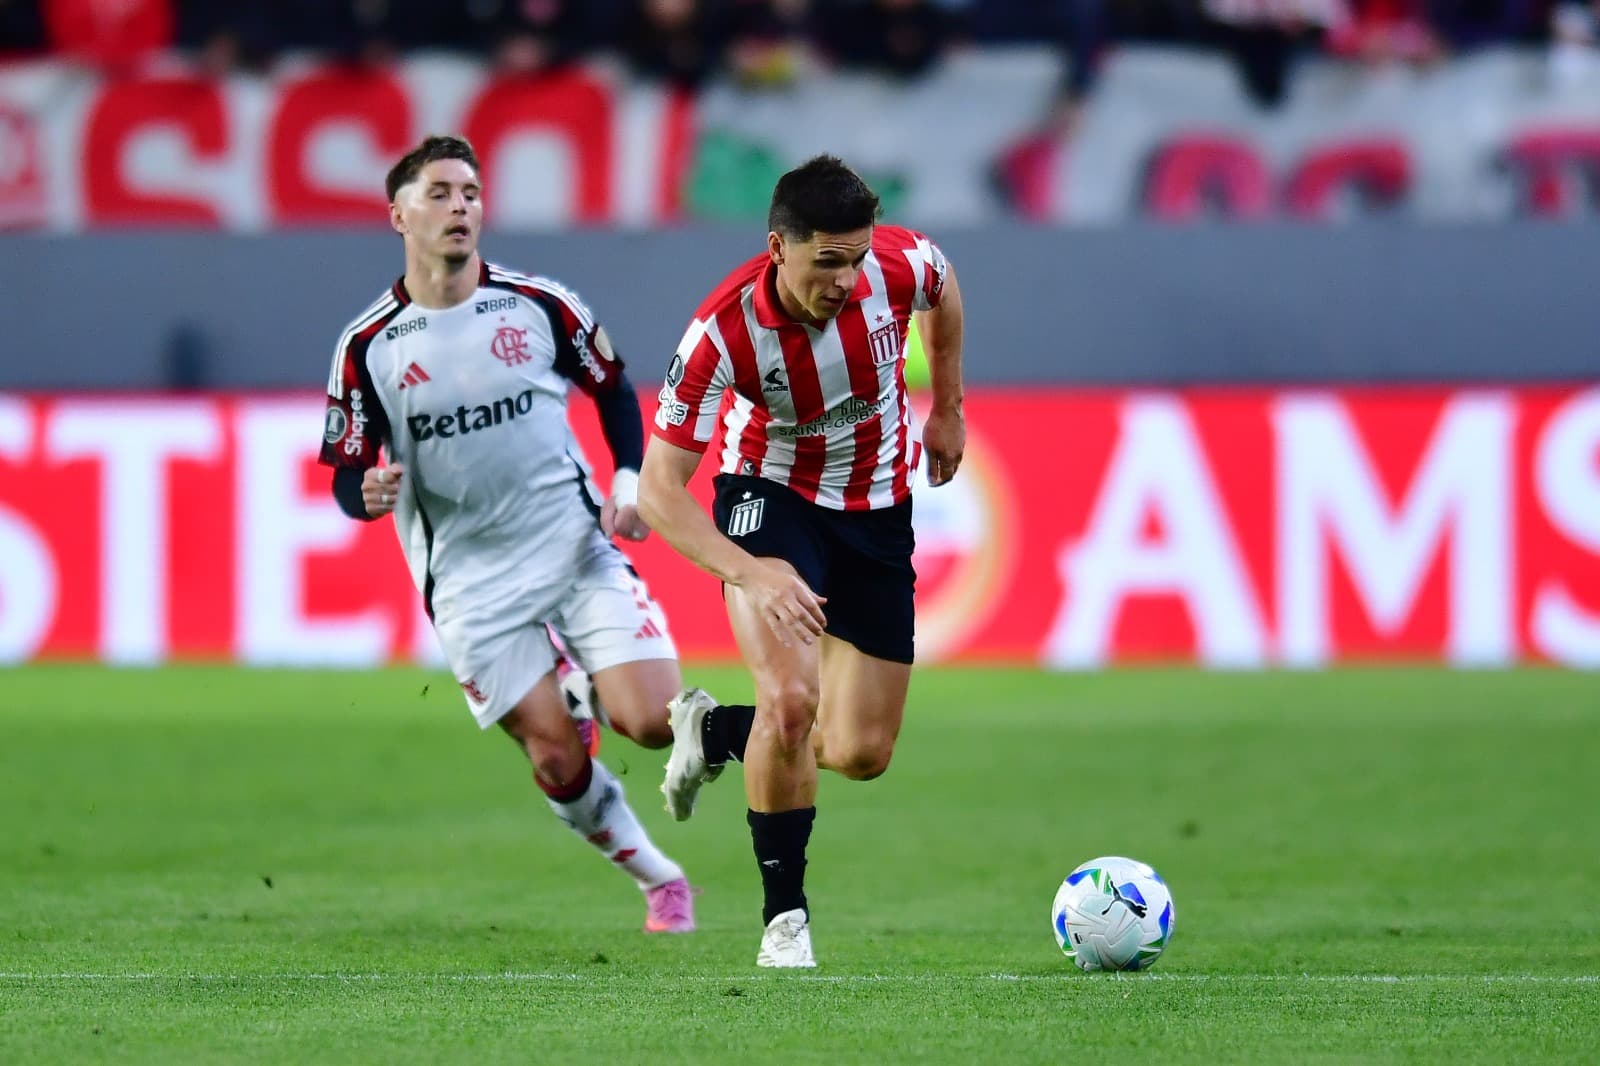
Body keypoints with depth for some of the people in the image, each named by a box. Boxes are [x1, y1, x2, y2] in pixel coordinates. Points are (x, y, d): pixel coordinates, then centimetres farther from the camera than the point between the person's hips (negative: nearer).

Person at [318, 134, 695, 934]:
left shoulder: (539, 306, -2)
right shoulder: (367, 348, -5)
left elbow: (612, 388, 12)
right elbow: (345, 473, 1)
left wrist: (630, 480, -2)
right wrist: (368, 494, -23)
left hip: (576, 546, 1)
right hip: (471, 583, -1)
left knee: (652, 722, -14)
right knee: (558, 763, -6)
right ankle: (659, 879, 19)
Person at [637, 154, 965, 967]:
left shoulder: (899, 265, -23)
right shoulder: (722, 332, -30)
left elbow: (944, 289, 6)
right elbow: (659, 489, -27)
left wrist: (947, 408, 14)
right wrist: (752, 574, -40)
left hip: (877, 506, 4)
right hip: (769, 497, -4)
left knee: (861, 754, 2)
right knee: (791, 698, -28)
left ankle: (712, 730, 32)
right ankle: (785, 916, -10)